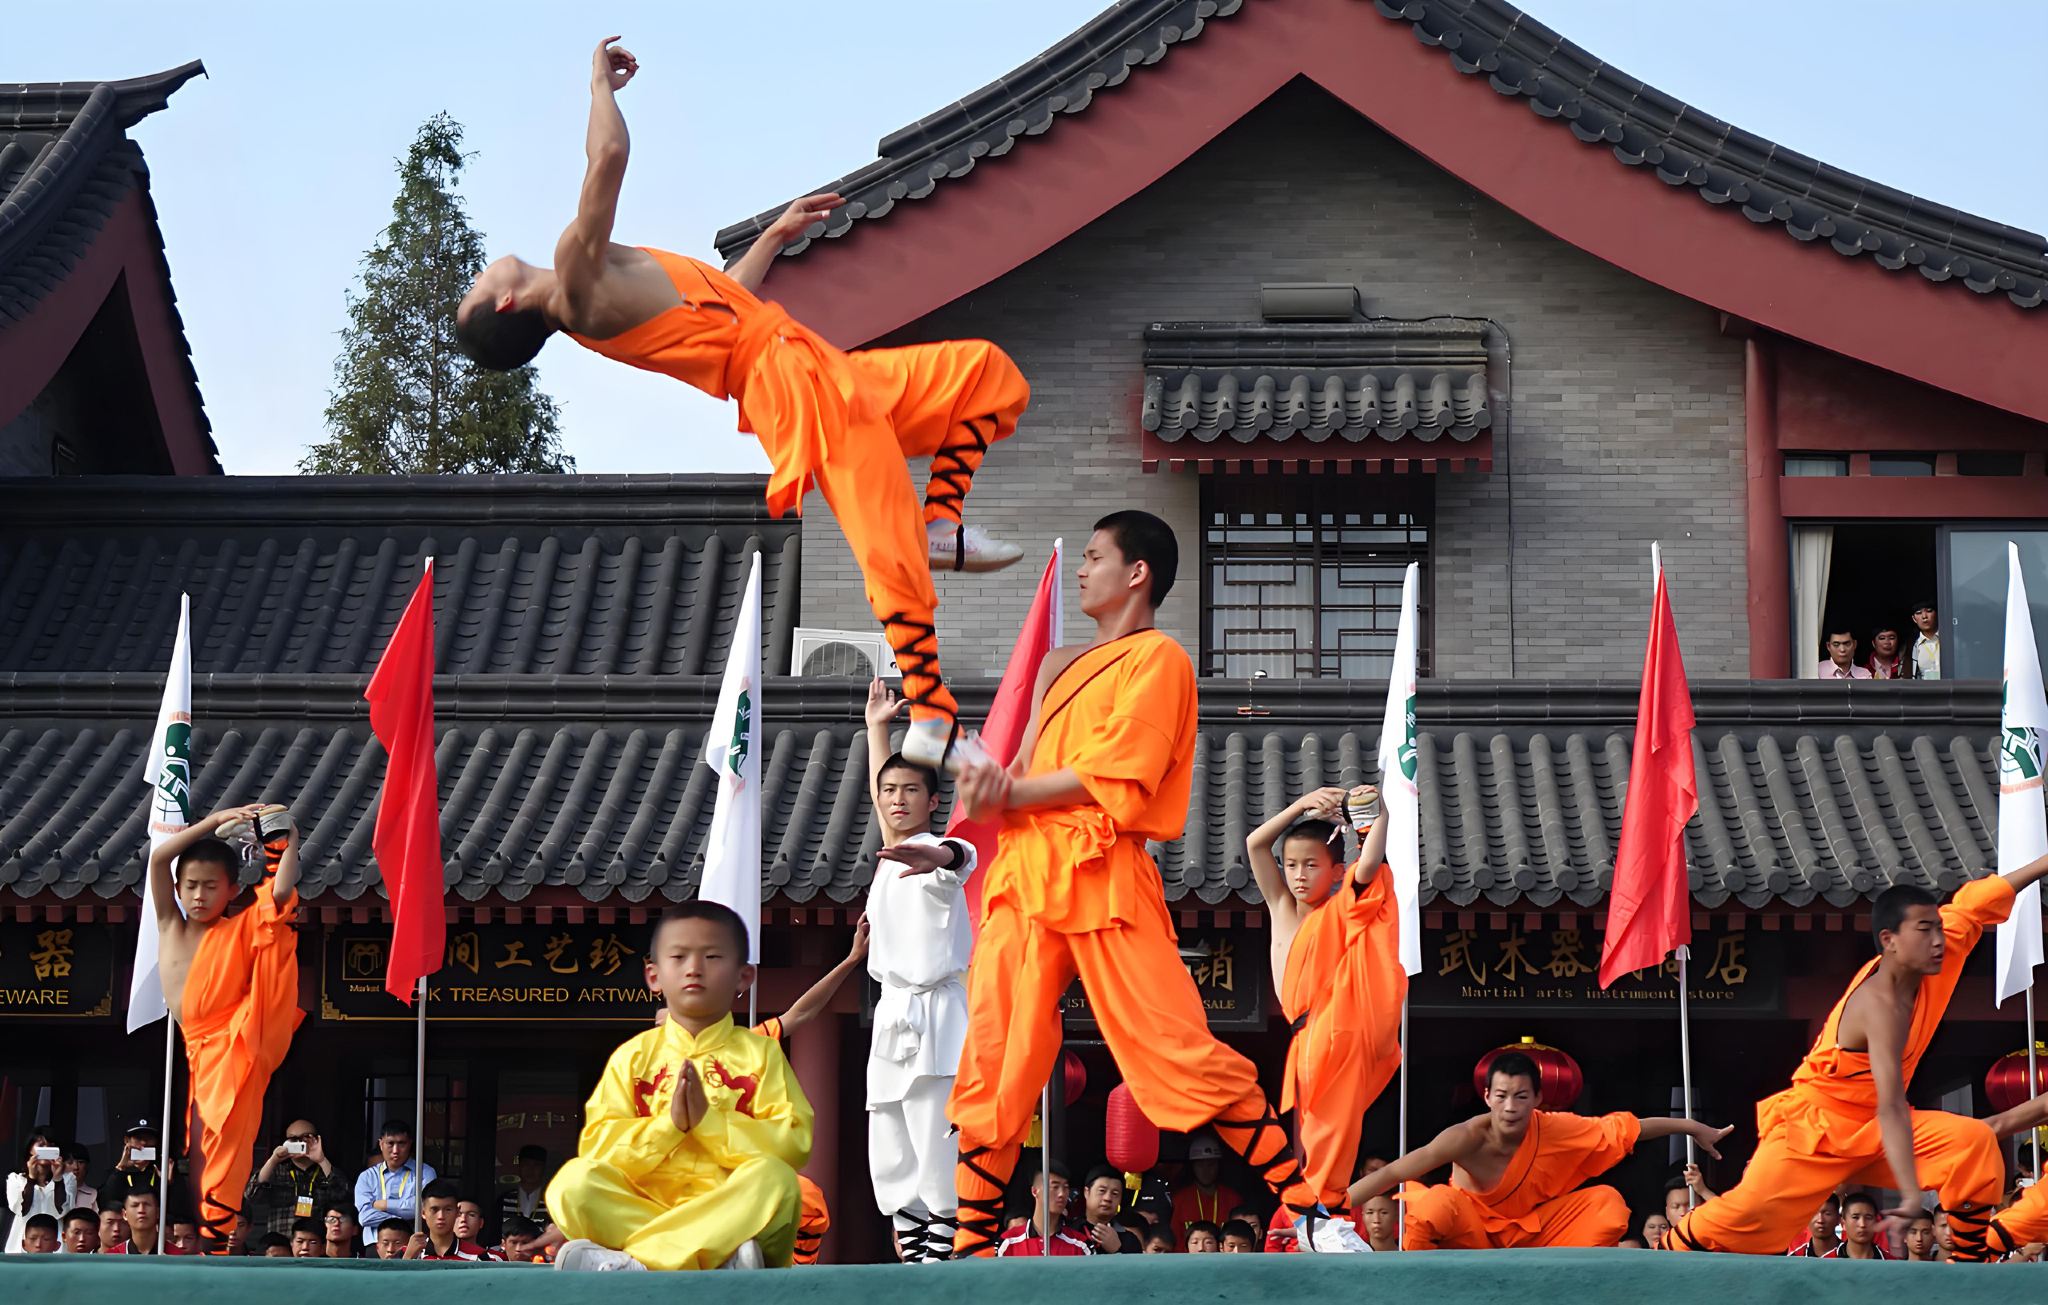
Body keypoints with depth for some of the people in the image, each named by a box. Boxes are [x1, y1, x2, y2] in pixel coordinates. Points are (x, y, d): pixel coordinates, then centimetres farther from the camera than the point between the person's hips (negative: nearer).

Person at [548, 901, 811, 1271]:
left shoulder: (760, 1053, 10)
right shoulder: (633, 1056, 12)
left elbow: (794, 1144, -4)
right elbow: (596, 1146, 1)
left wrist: (707, 1119, -13)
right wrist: (669, 1123, -14)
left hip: (732, 1210, -1)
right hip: (642, 1204, 1)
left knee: (773, 1177, -32)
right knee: (575, 1180, -25)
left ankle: (637, 1261, -36)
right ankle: (719, 1258, -36)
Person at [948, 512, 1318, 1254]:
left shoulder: (1158, 658, 0)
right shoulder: (1070, 666, 23)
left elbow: (1113, 778, -11)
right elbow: (1031, 769, 17)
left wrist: (1010, 794, -7)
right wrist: (991, 786, -6)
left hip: (1101, 877, -7)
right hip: (1025, 874, 7)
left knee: (1175, 1050, -10)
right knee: (990, 1063, 3)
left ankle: (1306, 1202, -3)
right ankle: (972, 1242, 9)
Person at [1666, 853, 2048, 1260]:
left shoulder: (1933, 959, -8)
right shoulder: (1880, 1005, -30)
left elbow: (1973, 904, 10)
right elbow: (1890, 1107, -39)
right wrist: (1912, 1194, -45)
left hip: (1872, 1129, 7)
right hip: (1816, 1127, -7)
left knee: (1974, 1142, -15)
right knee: (1751, 1211, -17)